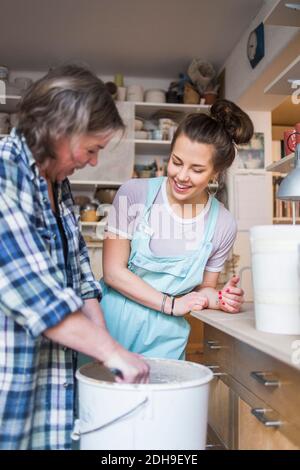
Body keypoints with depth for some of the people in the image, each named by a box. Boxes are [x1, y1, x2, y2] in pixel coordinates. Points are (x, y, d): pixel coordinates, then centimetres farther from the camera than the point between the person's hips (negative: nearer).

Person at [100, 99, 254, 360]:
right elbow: (113, 271, -10)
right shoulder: (135, 193, -10)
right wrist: (170, 304, -13)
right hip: (112, 326, -1)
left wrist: (220, 298, -14)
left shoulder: (223, 224, -5)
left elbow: (204, 288, 8)